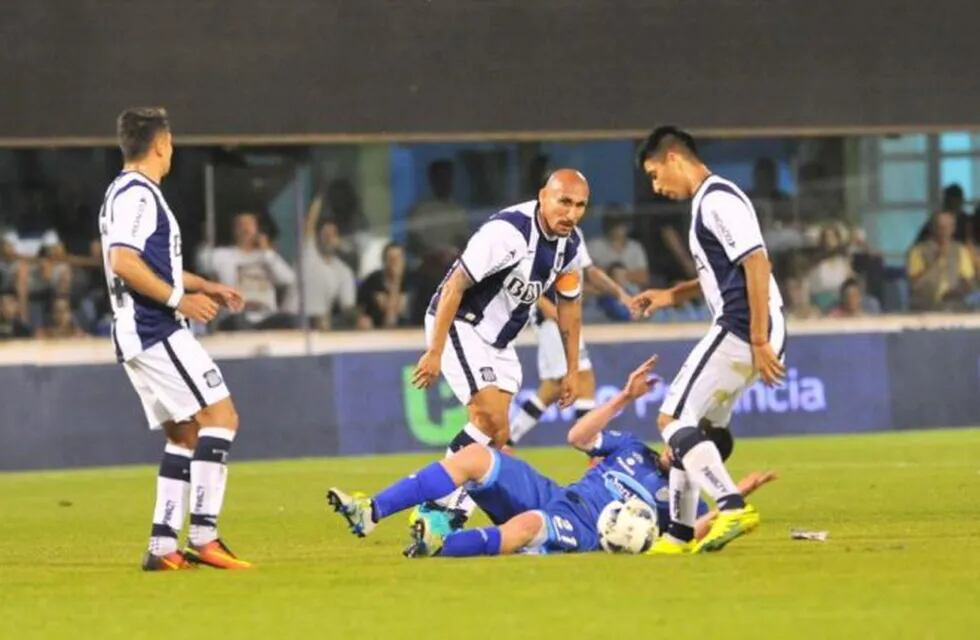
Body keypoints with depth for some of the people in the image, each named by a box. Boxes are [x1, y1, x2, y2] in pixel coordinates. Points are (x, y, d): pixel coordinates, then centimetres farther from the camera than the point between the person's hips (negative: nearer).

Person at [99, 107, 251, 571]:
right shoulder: (137, 194, -12)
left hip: (137, 336, 10)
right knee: (220, 415, -11)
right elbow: (123, 263, -23)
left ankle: (162, 545, 6)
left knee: (183, 433, 11)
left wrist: (203, 286, 26)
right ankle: (203, 536, -16)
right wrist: (180, 299, -20)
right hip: (156, 331, -10)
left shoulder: (129, 193, 21)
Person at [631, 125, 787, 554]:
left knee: (673, 419, -11)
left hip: (743, 330, -10)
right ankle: (680, 533, 21)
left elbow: (756, 265, -20)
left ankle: (732, 506, -23)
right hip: (740, 331, 10)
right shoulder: (708, 201, 20)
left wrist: (759, 341, -23)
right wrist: (673, 295, 23)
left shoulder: (717, 200, -12)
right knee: (693, 423, 17)